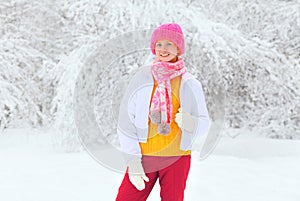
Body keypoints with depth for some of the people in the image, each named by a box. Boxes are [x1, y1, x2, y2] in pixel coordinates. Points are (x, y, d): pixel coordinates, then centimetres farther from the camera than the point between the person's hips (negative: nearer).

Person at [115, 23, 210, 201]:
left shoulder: (190, 84, 2)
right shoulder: (142, 78, 0)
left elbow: (204, 124, 3)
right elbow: (126, 122, -1)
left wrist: (190, 122, -21)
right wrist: (133, 161, -6)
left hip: (177, 159, 1)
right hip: (144, 156, -1)